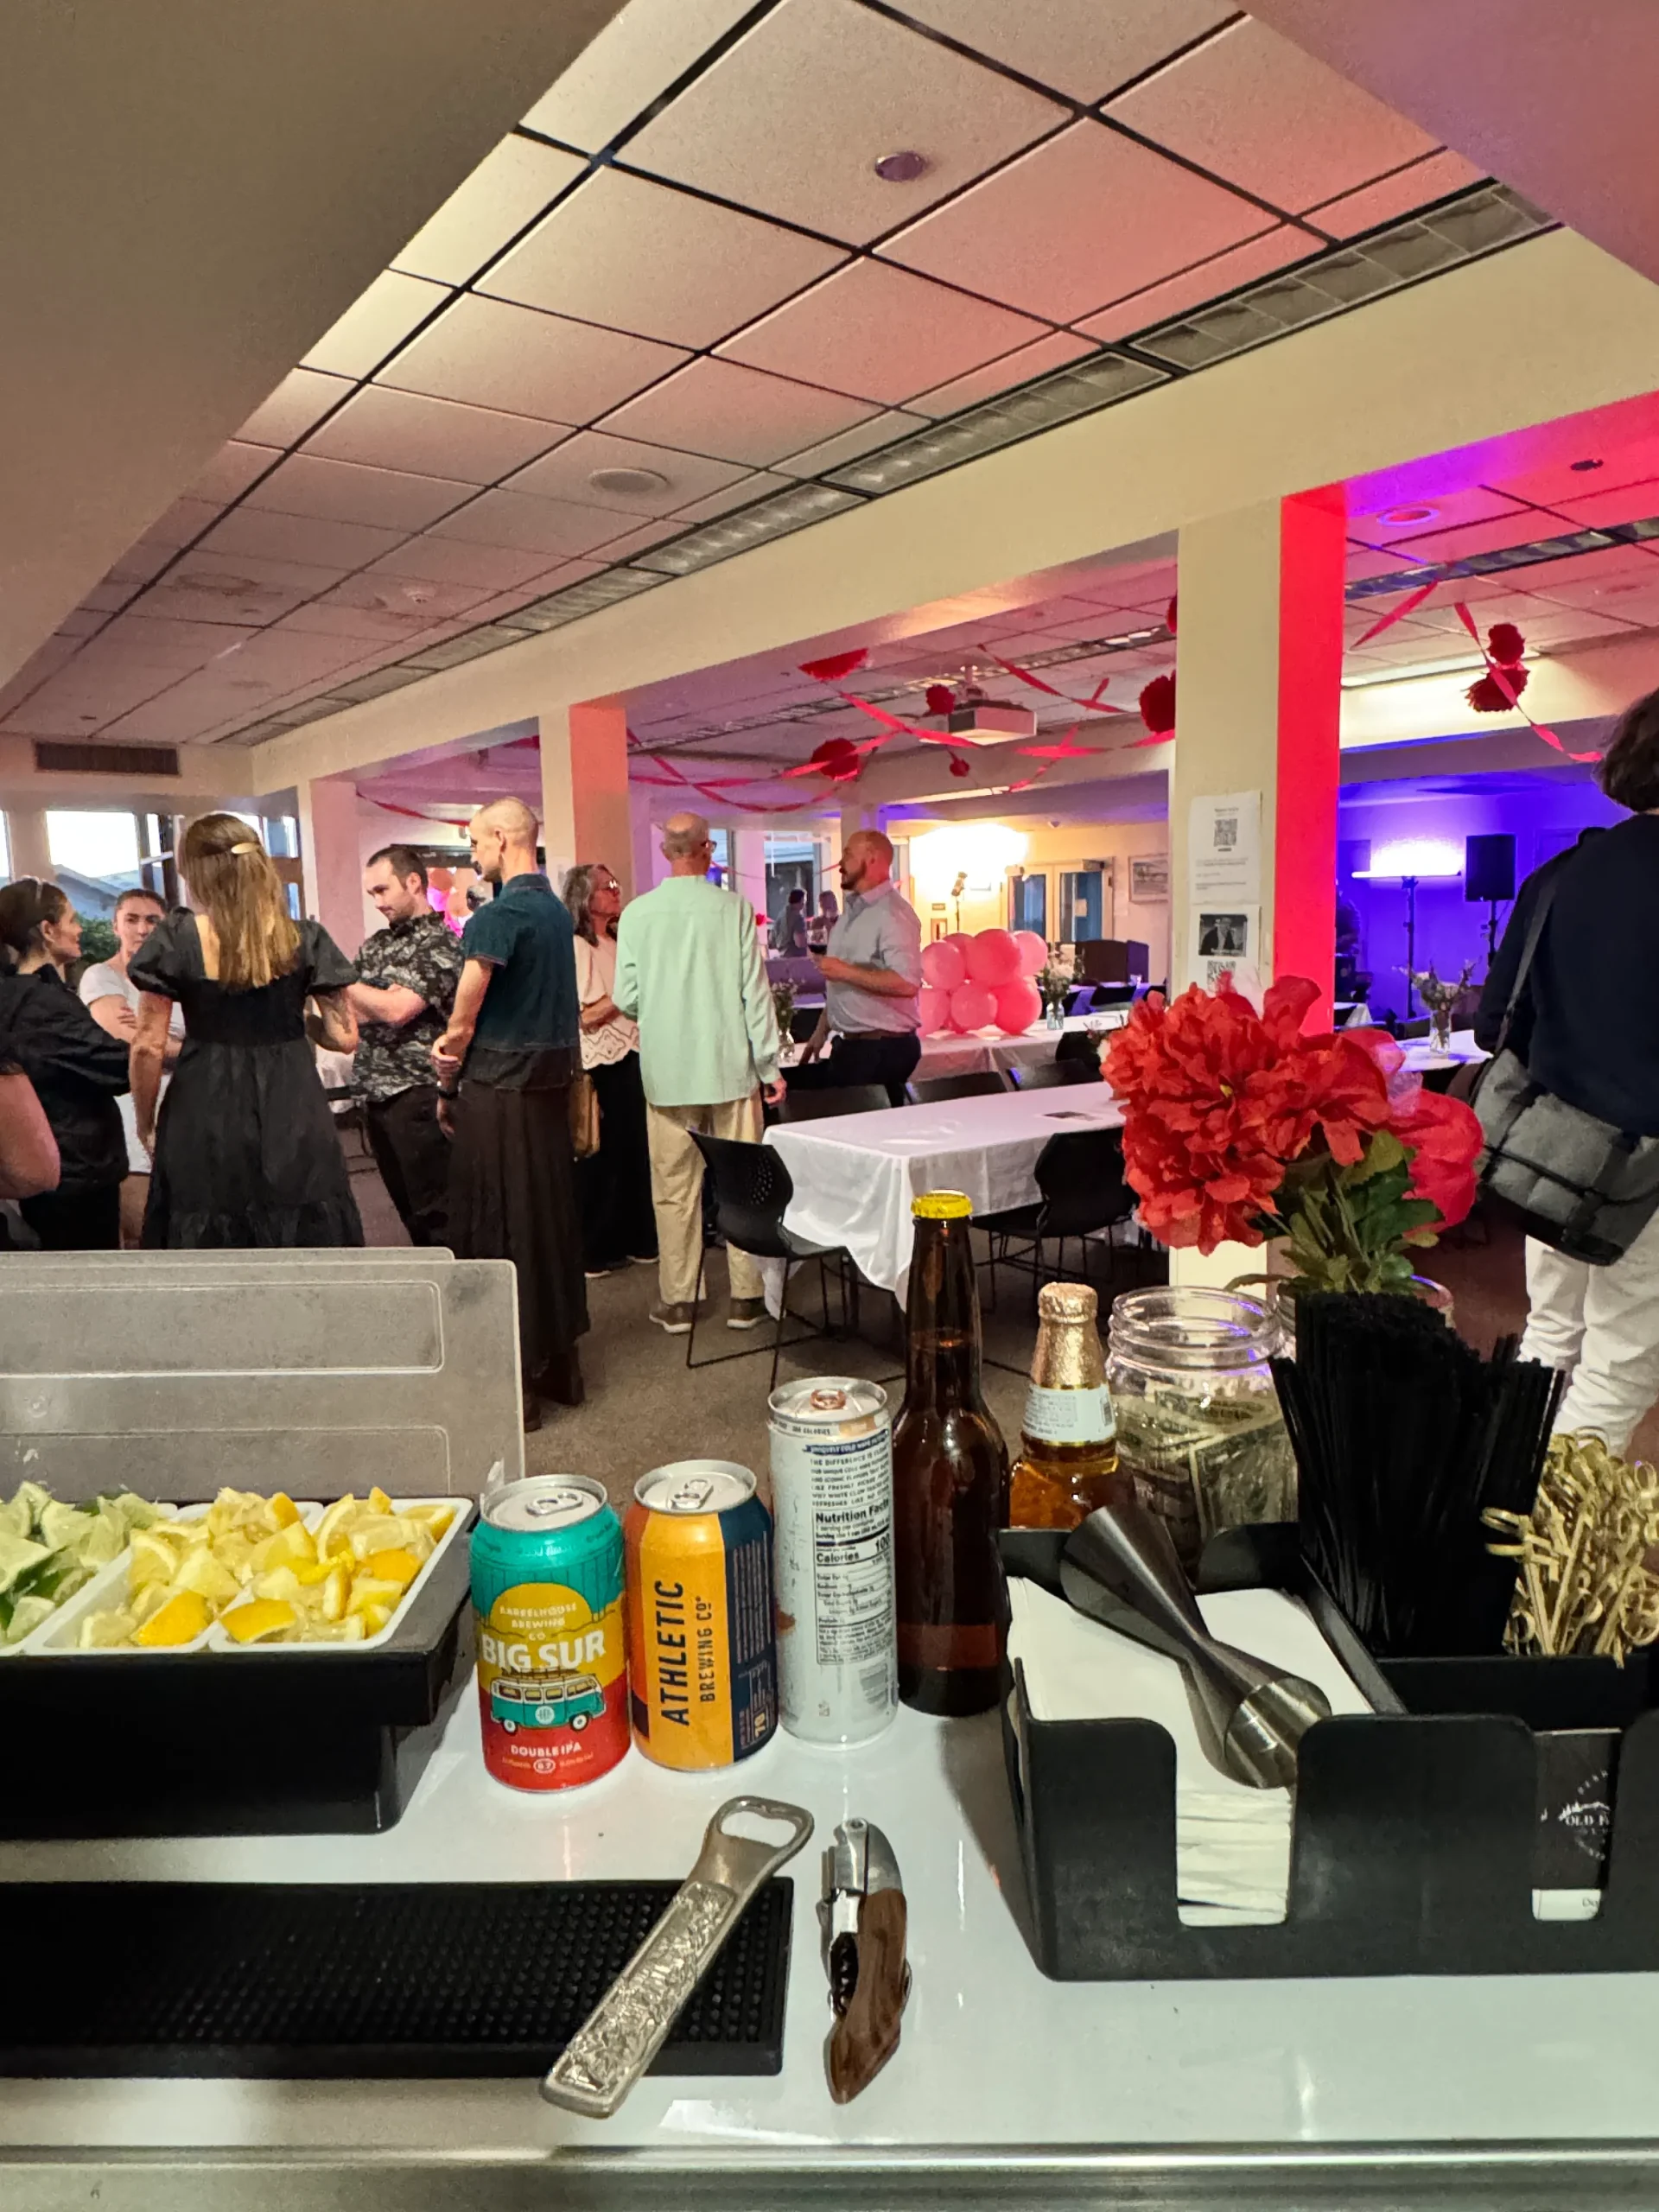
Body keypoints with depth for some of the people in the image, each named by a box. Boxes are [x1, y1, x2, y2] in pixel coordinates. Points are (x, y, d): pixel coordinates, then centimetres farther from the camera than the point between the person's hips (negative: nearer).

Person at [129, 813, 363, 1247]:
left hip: (206, 1122, -1)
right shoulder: (304, 940, -1)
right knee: (304, 1253, 9)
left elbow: (148, 1048, -5)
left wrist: (146, 1126, 8)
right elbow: (345, 1037, 0)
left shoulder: (177, 941, -5)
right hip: (292, 1121, 1)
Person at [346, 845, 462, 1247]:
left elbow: (397, 1009, -19)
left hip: (417, 1094, -7)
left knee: (434, 1212, -3)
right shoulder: (375, 944, 14)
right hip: (375, 1094, 7)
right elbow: (356, 1011, 12)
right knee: (408, 1209, 13)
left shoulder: (440, 944, -8)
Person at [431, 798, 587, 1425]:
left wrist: (447, 1088, 3)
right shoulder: (559, 912, 12)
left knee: (497, 1231, 0)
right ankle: (559, 1366, 25)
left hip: (499, 1087, -8)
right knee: (551, 1217, 14)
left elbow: (463, 1022, -13)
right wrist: (455, 1044, 2)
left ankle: (512, 1383, 7)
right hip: (551, 1079, 8)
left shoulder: (496, 917, -15)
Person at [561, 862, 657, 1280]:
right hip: (602, 1066, -8)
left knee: (635, 1151, 11)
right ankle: (594, 1251, 10)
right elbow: (586, 1016, -18)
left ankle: (636, 1239, 22)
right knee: (601, 1157, -1)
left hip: (631, 1057, 8)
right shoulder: (577, 947, -11)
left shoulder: (617, 943, 16)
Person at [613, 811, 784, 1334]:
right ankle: (745, 1296, 14)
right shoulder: (734, 908, -4)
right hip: (730, 1066, -1)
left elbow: (626, 998, -1)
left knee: (675, 1189, 8)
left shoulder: (637, 913, -2)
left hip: (668, 1070, 1)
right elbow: (755, 992, -4)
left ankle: (677, 1301, 15)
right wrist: (770, 1065, 3)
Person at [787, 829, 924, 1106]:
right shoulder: (852, 911, 16)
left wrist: (846, 971, -22)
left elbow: (907, 983, -27)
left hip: (883, 1050, -9)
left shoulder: (893, 914, -14)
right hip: (849, 1046, 9)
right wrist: (821, 1031, 18)